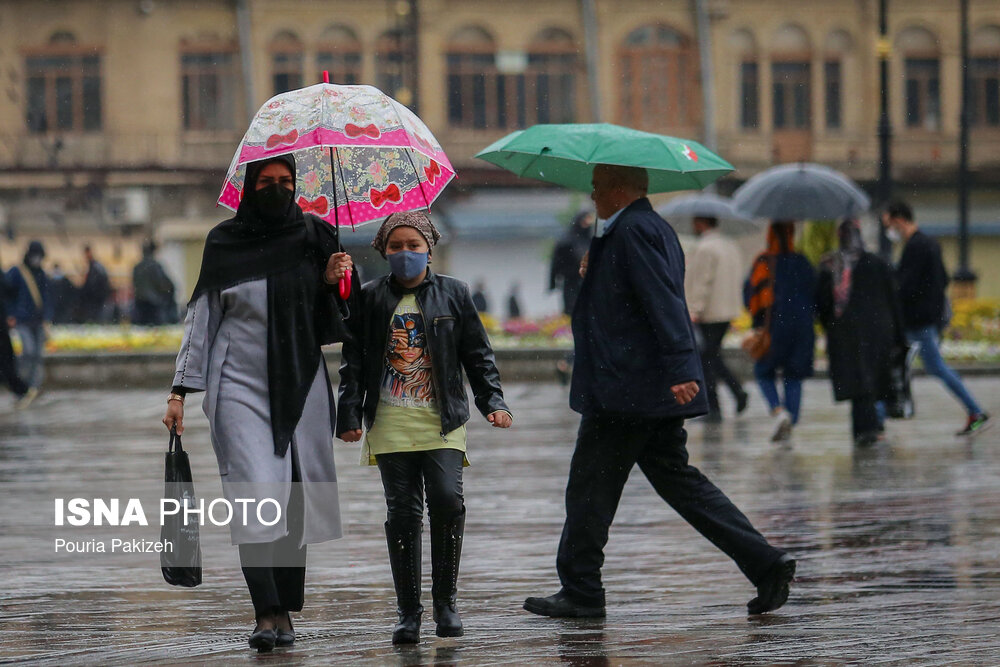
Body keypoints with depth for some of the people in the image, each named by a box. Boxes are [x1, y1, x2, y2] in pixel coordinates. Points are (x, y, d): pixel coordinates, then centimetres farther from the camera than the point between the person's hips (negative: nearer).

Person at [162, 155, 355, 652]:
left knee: (295, 497, -1)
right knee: (256, 495, -14)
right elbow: (201, 318, 9)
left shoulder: (314, 237, 8)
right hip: (239, 383, -2)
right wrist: (181, 391, 5)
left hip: (301, 384, 2)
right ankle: (266, 615, -17)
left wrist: (331, 283, -8)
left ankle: (286, 611, 7)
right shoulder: (225, 242, 5)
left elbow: (331, 322, 13)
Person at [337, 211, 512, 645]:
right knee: (402, 512, -3)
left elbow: (477, 354, 12)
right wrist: (349, 415, 3)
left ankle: (445, 602, -1)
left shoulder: (453, 294, 9)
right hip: (390, 425, 1)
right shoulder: (369, 299, 9)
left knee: (447, 499, -16)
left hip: (442, 421, -1)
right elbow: (353, 362, 10)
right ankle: (408, 612, 4)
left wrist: (493, 402, 2)